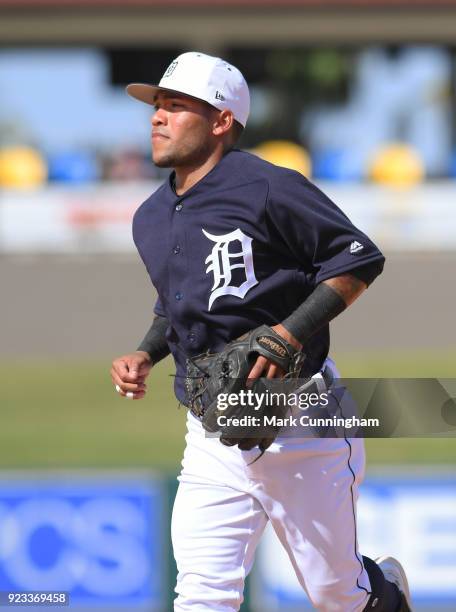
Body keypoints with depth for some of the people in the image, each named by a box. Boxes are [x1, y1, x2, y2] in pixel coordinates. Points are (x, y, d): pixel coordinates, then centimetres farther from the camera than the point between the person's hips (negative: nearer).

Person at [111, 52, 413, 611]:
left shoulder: (267, 189, -13)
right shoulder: (151, 220, 10)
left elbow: (359, 259, -11)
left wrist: (293, 330, -21)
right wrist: (144, 355, 6)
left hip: (297, 423, -6)